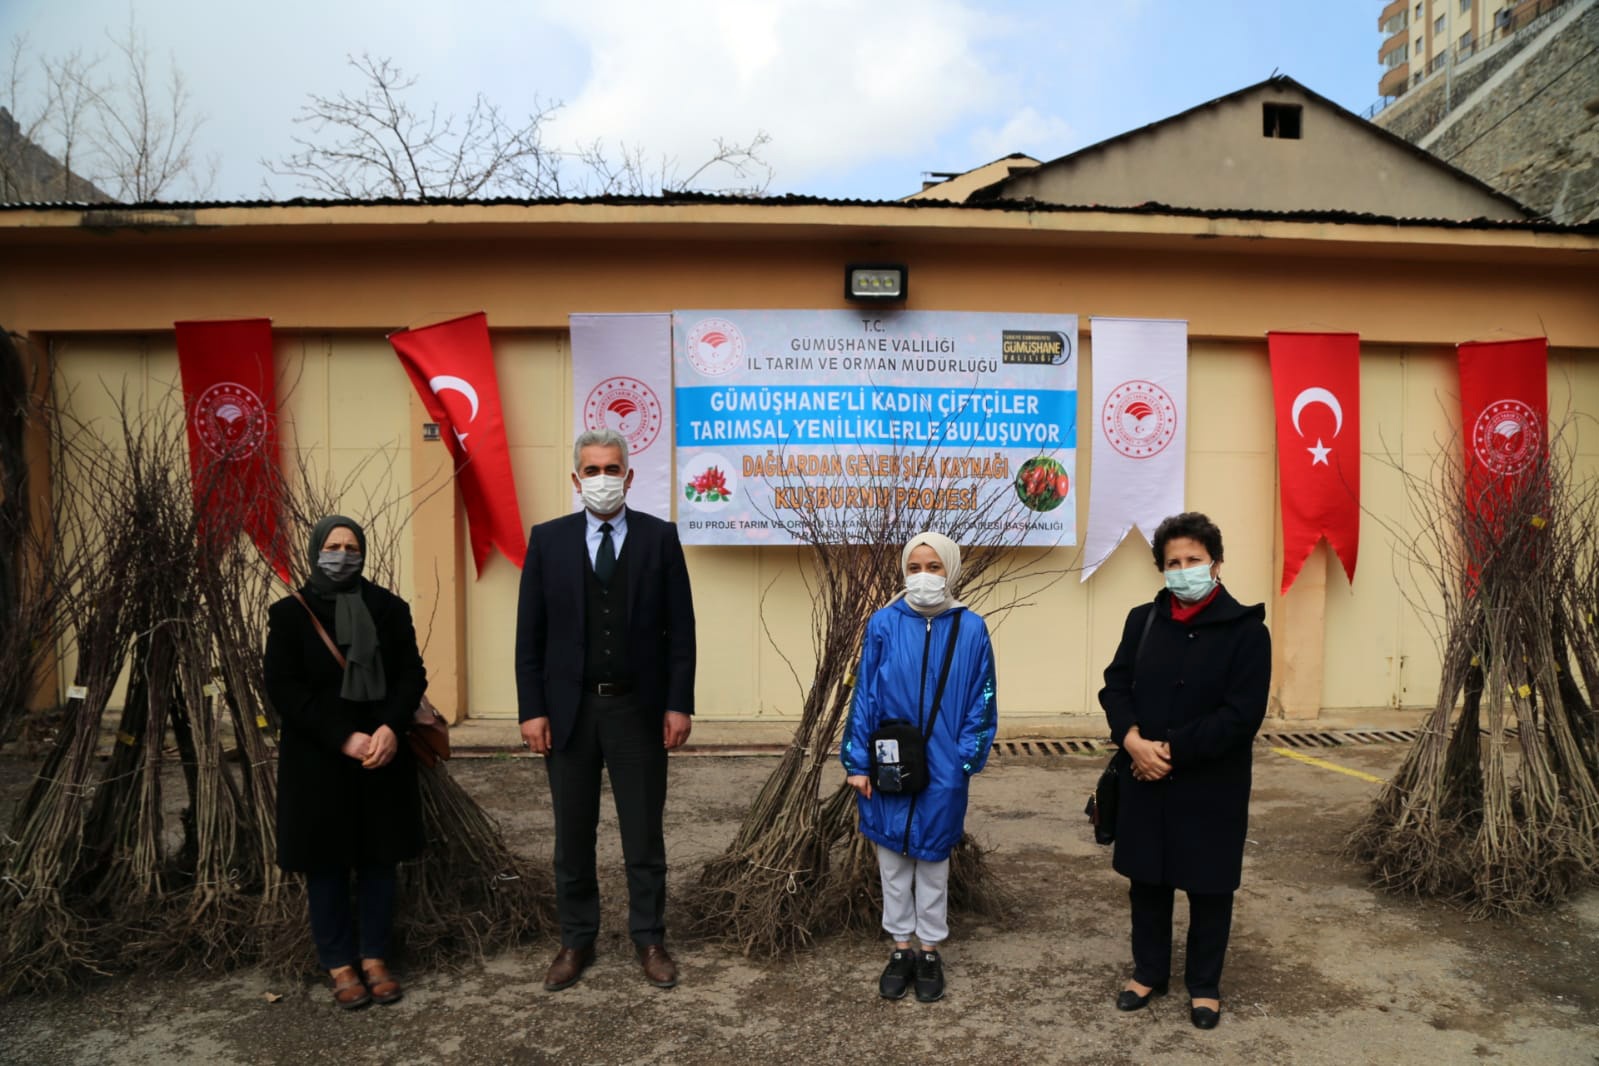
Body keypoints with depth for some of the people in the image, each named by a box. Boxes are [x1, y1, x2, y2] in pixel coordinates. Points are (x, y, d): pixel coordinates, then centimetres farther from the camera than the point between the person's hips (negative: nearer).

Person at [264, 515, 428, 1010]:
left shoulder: (388, 607, 4)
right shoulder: (289, 613, -2)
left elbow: (412, 673, 1)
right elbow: (282, 688, -9)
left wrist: (391, 729, -17)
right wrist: (344, 739, -17)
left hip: (383, 754, 2)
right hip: (318, 760, -2)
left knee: (378, 859, 9)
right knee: (326, 864, 7)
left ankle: (375, 959, 22)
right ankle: (339, 965, 21)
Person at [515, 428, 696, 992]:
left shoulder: (659, 536, -1)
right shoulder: (547, 539, 1)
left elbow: (680, 628, -1)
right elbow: (530, 634, 1)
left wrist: (678, 704, -6)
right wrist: (531, 710, -5)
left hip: (638, 708, -1)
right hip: (568, 708, 1)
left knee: (644, 833, 9)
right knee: (573, 834, 12)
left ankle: (650, 939, 25)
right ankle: (575, 940, 28)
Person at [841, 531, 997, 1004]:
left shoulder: (971, 629, -5)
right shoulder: (883, 624, -6)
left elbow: (980, 702, -1)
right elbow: (864, 695, -3)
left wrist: (964, 759, -8)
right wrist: (857, 762, -5)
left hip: (941, 770, 0)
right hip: (887, 767, 1)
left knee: (933, 859, 14)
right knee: (892, 858, 13)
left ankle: (930, 952, 30)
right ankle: (900, 949, 30)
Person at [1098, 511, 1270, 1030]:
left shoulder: (1246, 629, -10)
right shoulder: (1142, 620, 4)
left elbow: (1242, 715, -16)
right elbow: (1115, 685, 3)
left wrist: (1172, 749, -17)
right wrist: (1133, 739, -15)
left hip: (1211, 786, -3)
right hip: (1144, 780, 4)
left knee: (1208, 887, 11)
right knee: (1147, 880, 15)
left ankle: (1204, 985, 31)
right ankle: (1149, 971, 34)